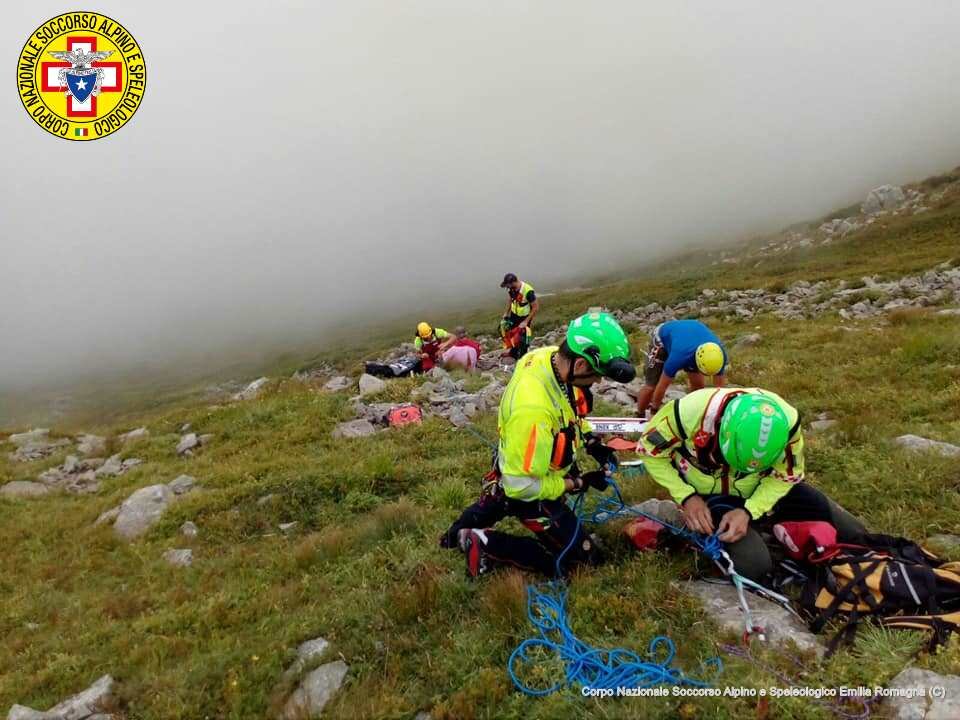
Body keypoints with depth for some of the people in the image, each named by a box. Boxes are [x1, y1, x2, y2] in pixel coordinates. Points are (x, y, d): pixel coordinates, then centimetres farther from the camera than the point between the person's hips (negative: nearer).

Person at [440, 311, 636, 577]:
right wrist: (580, 483, -23)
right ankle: (484, 544, -1)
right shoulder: (533, 410, -44)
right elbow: (524, 487, -33)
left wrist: (591, 442, -1)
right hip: (528, 490, -8)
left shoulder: (552, 357, -19)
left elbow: (570, 407, 6)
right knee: (581, 556, 0)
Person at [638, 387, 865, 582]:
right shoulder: (691, 411, -33)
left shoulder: (786, 420, -26)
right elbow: (650, 450, -16)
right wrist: (687, 497, -23)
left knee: (853, 535, -2)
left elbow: (785, 476, -10)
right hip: (709, 495, -3)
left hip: (760, 490, 4)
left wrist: (749, 511, -25)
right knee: (754, 566, -26)